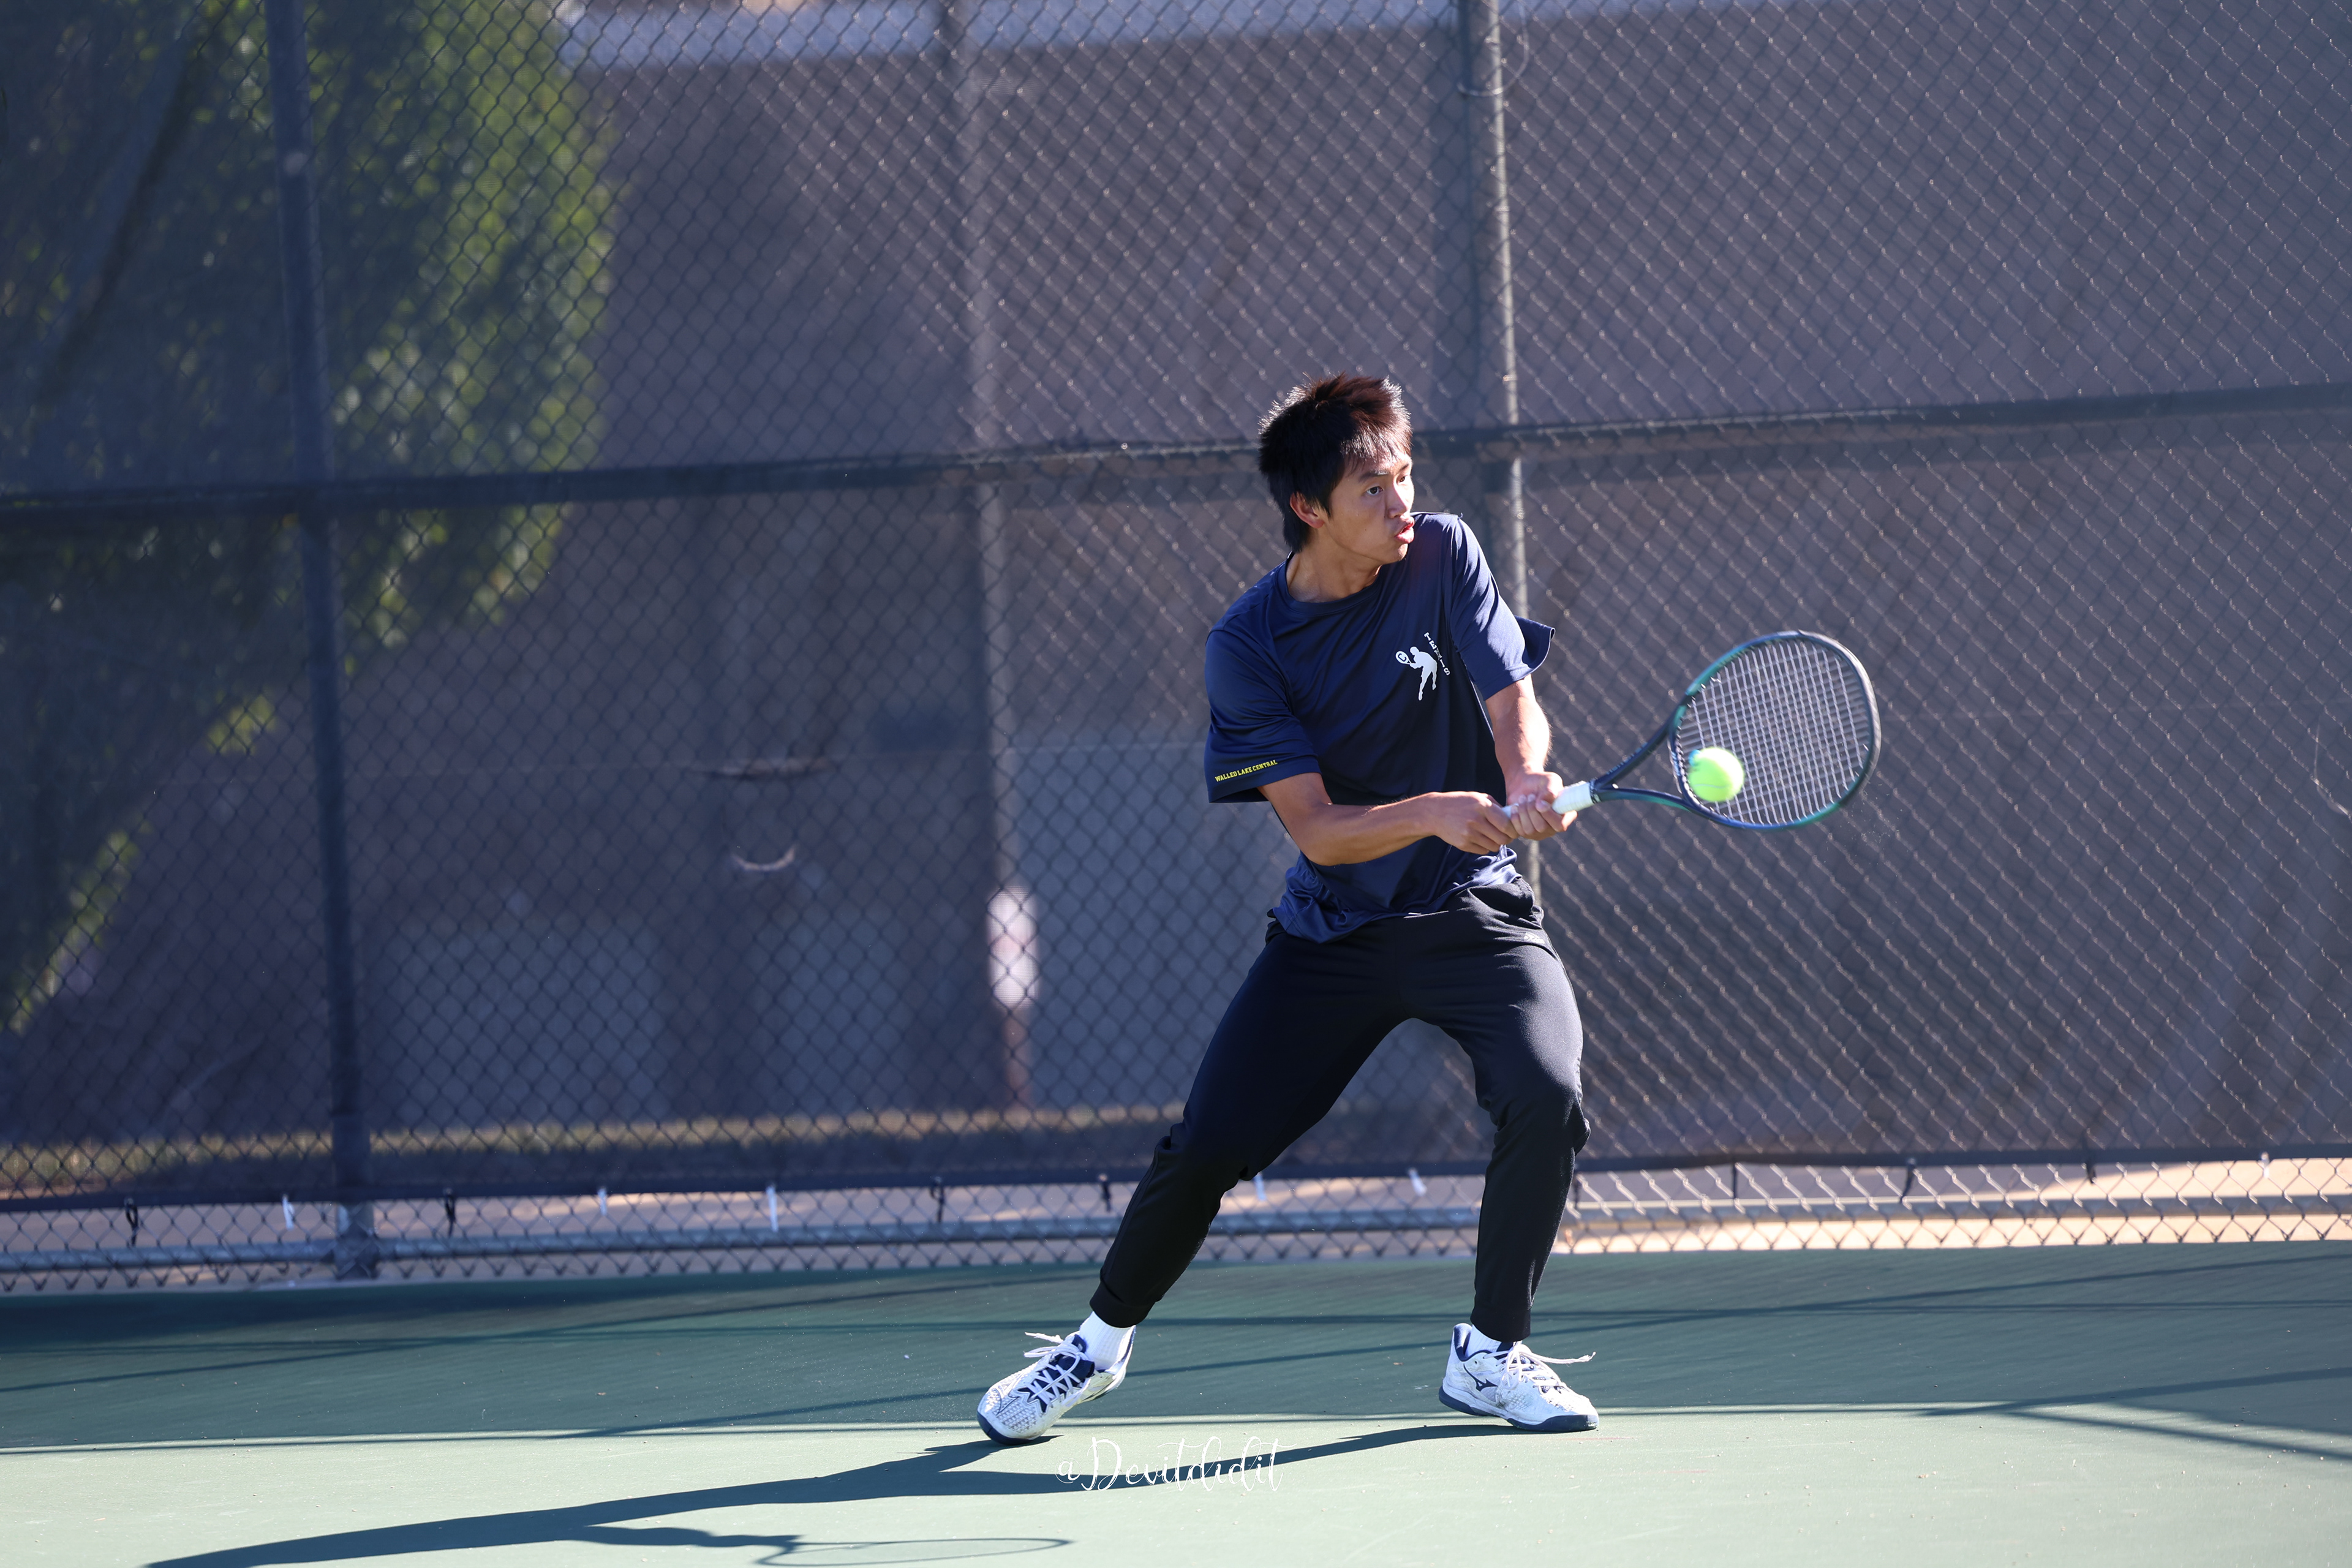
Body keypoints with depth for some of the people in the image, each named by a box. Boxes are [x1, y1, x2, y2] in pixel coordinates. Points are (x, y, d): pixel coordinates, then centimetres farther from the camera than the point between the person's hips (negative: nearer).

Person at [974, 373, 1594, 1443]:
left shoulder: (1443, 556, -7)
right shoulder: (1248, 647, -11)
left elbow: (1512, 704, -12)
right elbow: (1318, 830, -17)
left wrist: (1528, 783, -36)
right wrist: (1433, 813, -36)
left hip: (1474, 913, 0)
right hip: (1331, 929, 0)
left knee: (1546, 1100, -24)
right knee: (1205, 1148, -6)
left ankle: (1489, 1355, -5)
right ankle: (1102, 1340, 21)